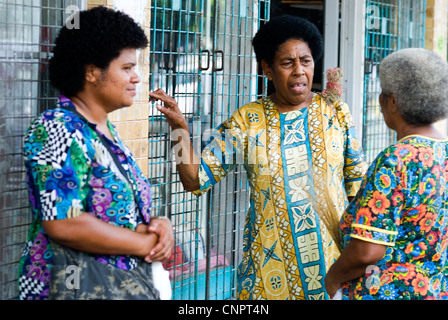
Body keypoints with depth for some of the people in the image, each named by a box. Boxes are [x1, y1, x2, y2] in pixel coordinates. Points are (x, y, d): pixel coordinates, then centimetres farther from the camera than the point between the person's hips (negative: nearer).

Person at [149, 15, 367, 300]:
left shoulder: (335, 113, 2)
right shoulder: (247, 121, -1)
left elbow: (358, 180, 7)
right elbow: (195, 180, -2)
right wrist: (179, 126, -14)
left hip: (332, 254, 1)